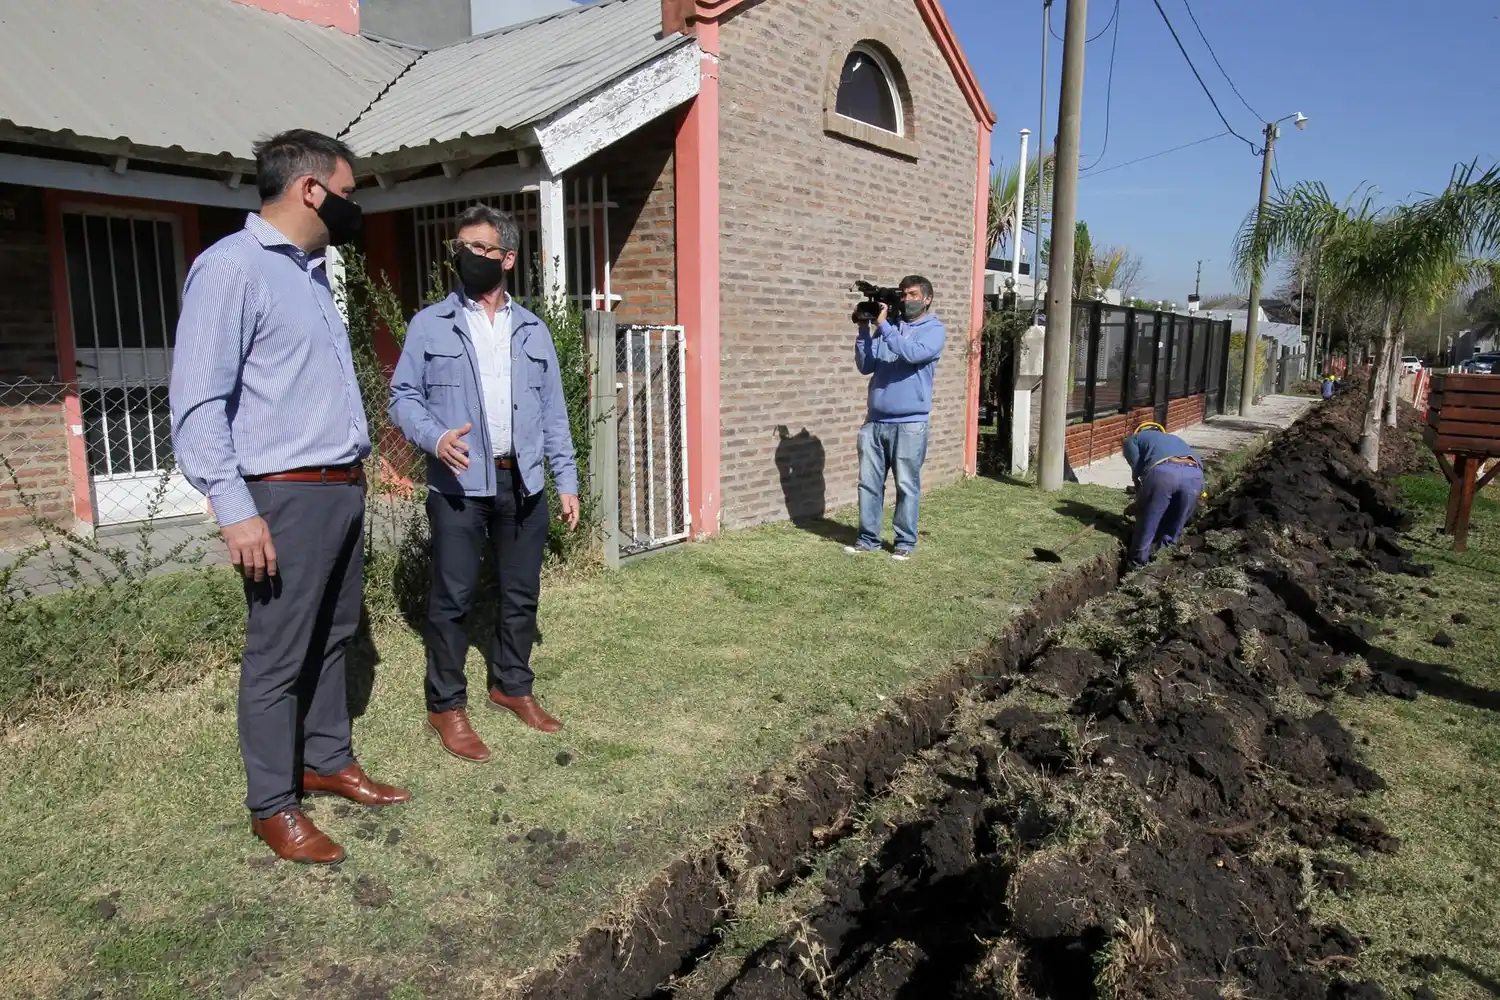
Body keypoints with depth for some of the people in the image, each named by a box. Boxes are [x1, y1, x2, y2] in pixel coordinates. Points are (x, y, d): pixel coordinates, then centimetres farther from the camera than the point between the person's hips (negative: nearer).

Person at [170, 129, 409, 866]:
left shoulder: (312, 271, 16)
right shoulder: (232, 266, -11)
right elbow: (197, 403, -16)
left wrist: (355, 472, 16)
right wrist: (235, 509, -20)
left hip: (343, 489, 9)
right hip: (287, 497, -8)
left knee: (334, 637, 16)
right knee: (278, 656, 2)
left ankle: (327, 761, 31)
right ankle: (272, 805, 15)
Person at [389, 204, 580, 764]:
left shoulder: (533, 331, 12)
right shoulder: (430, 325, 3)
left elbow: (553, 413, 12)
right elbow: (403, 396, 1)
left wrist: (567, 482, 7)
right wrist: (436, 437, -19)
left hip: (523, 483, 3)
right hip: (459, 484, -3)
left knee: (521, 594, 11)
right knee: (452, 599, 1)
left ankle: (512, 685, 28)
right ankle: (446, 706, 15)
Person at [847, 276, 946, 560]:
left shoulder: (934, 329, 1)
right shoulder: (888, 325, 12)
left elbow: (913, 354, -20)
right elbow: (865, 366, 6)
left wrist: (883, 326, -16)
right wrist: (864, 330, -5)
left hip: (909, 424, -4)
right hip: (875, 421, 4)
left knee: (907, 486, 3)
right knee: (869, 483, 6)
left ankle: (905, 542, 11)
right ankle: (868, 538, 15)